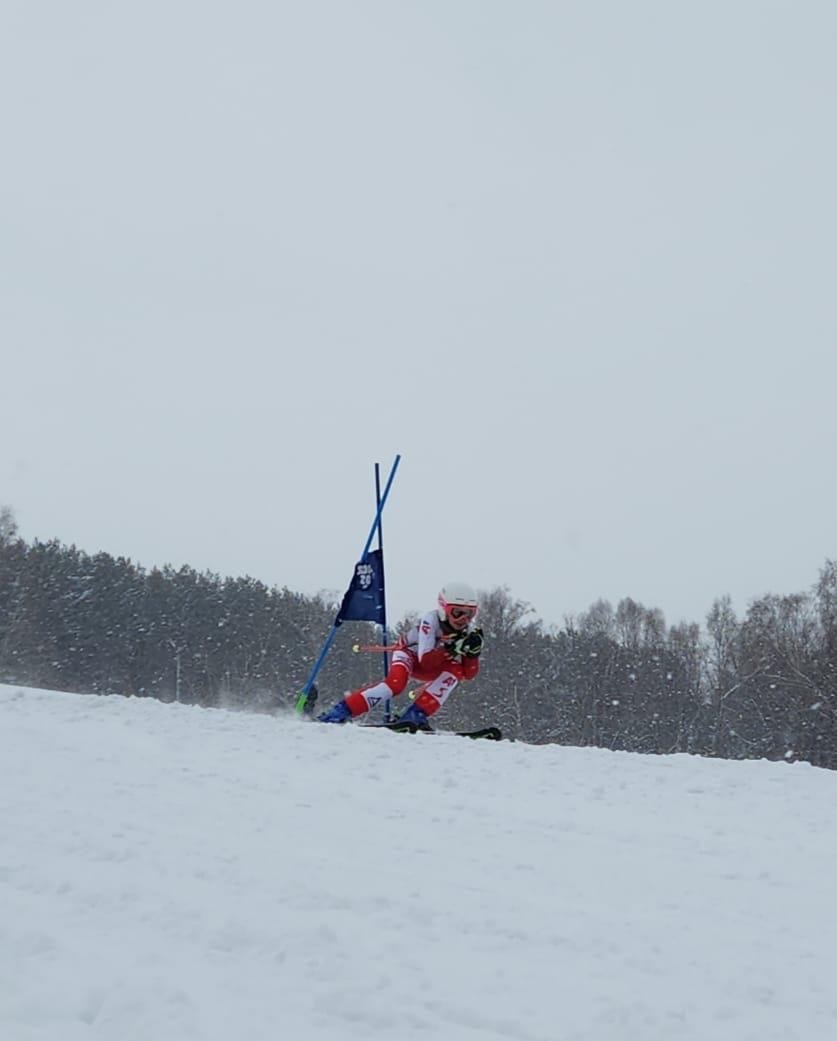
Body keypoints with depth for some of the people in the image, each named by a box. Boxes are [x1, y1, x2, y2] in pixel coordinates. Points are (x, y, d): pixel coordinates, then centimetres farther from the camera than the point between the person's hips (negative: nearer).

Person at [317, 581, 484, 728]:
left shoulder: (469, 631, -18)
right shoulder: (431, 620, -31)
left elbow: (468, 674, -20)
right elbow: (425, 660, -39)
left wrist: (472, 652, -38)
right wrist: (450, 649, -51)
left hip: (432, 668, 5)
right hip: (410, 654, -5)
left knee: (456, 670, -27)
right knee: (396, 682, -35)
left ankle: (416, 715, -28)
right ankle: (341, 711, -30)